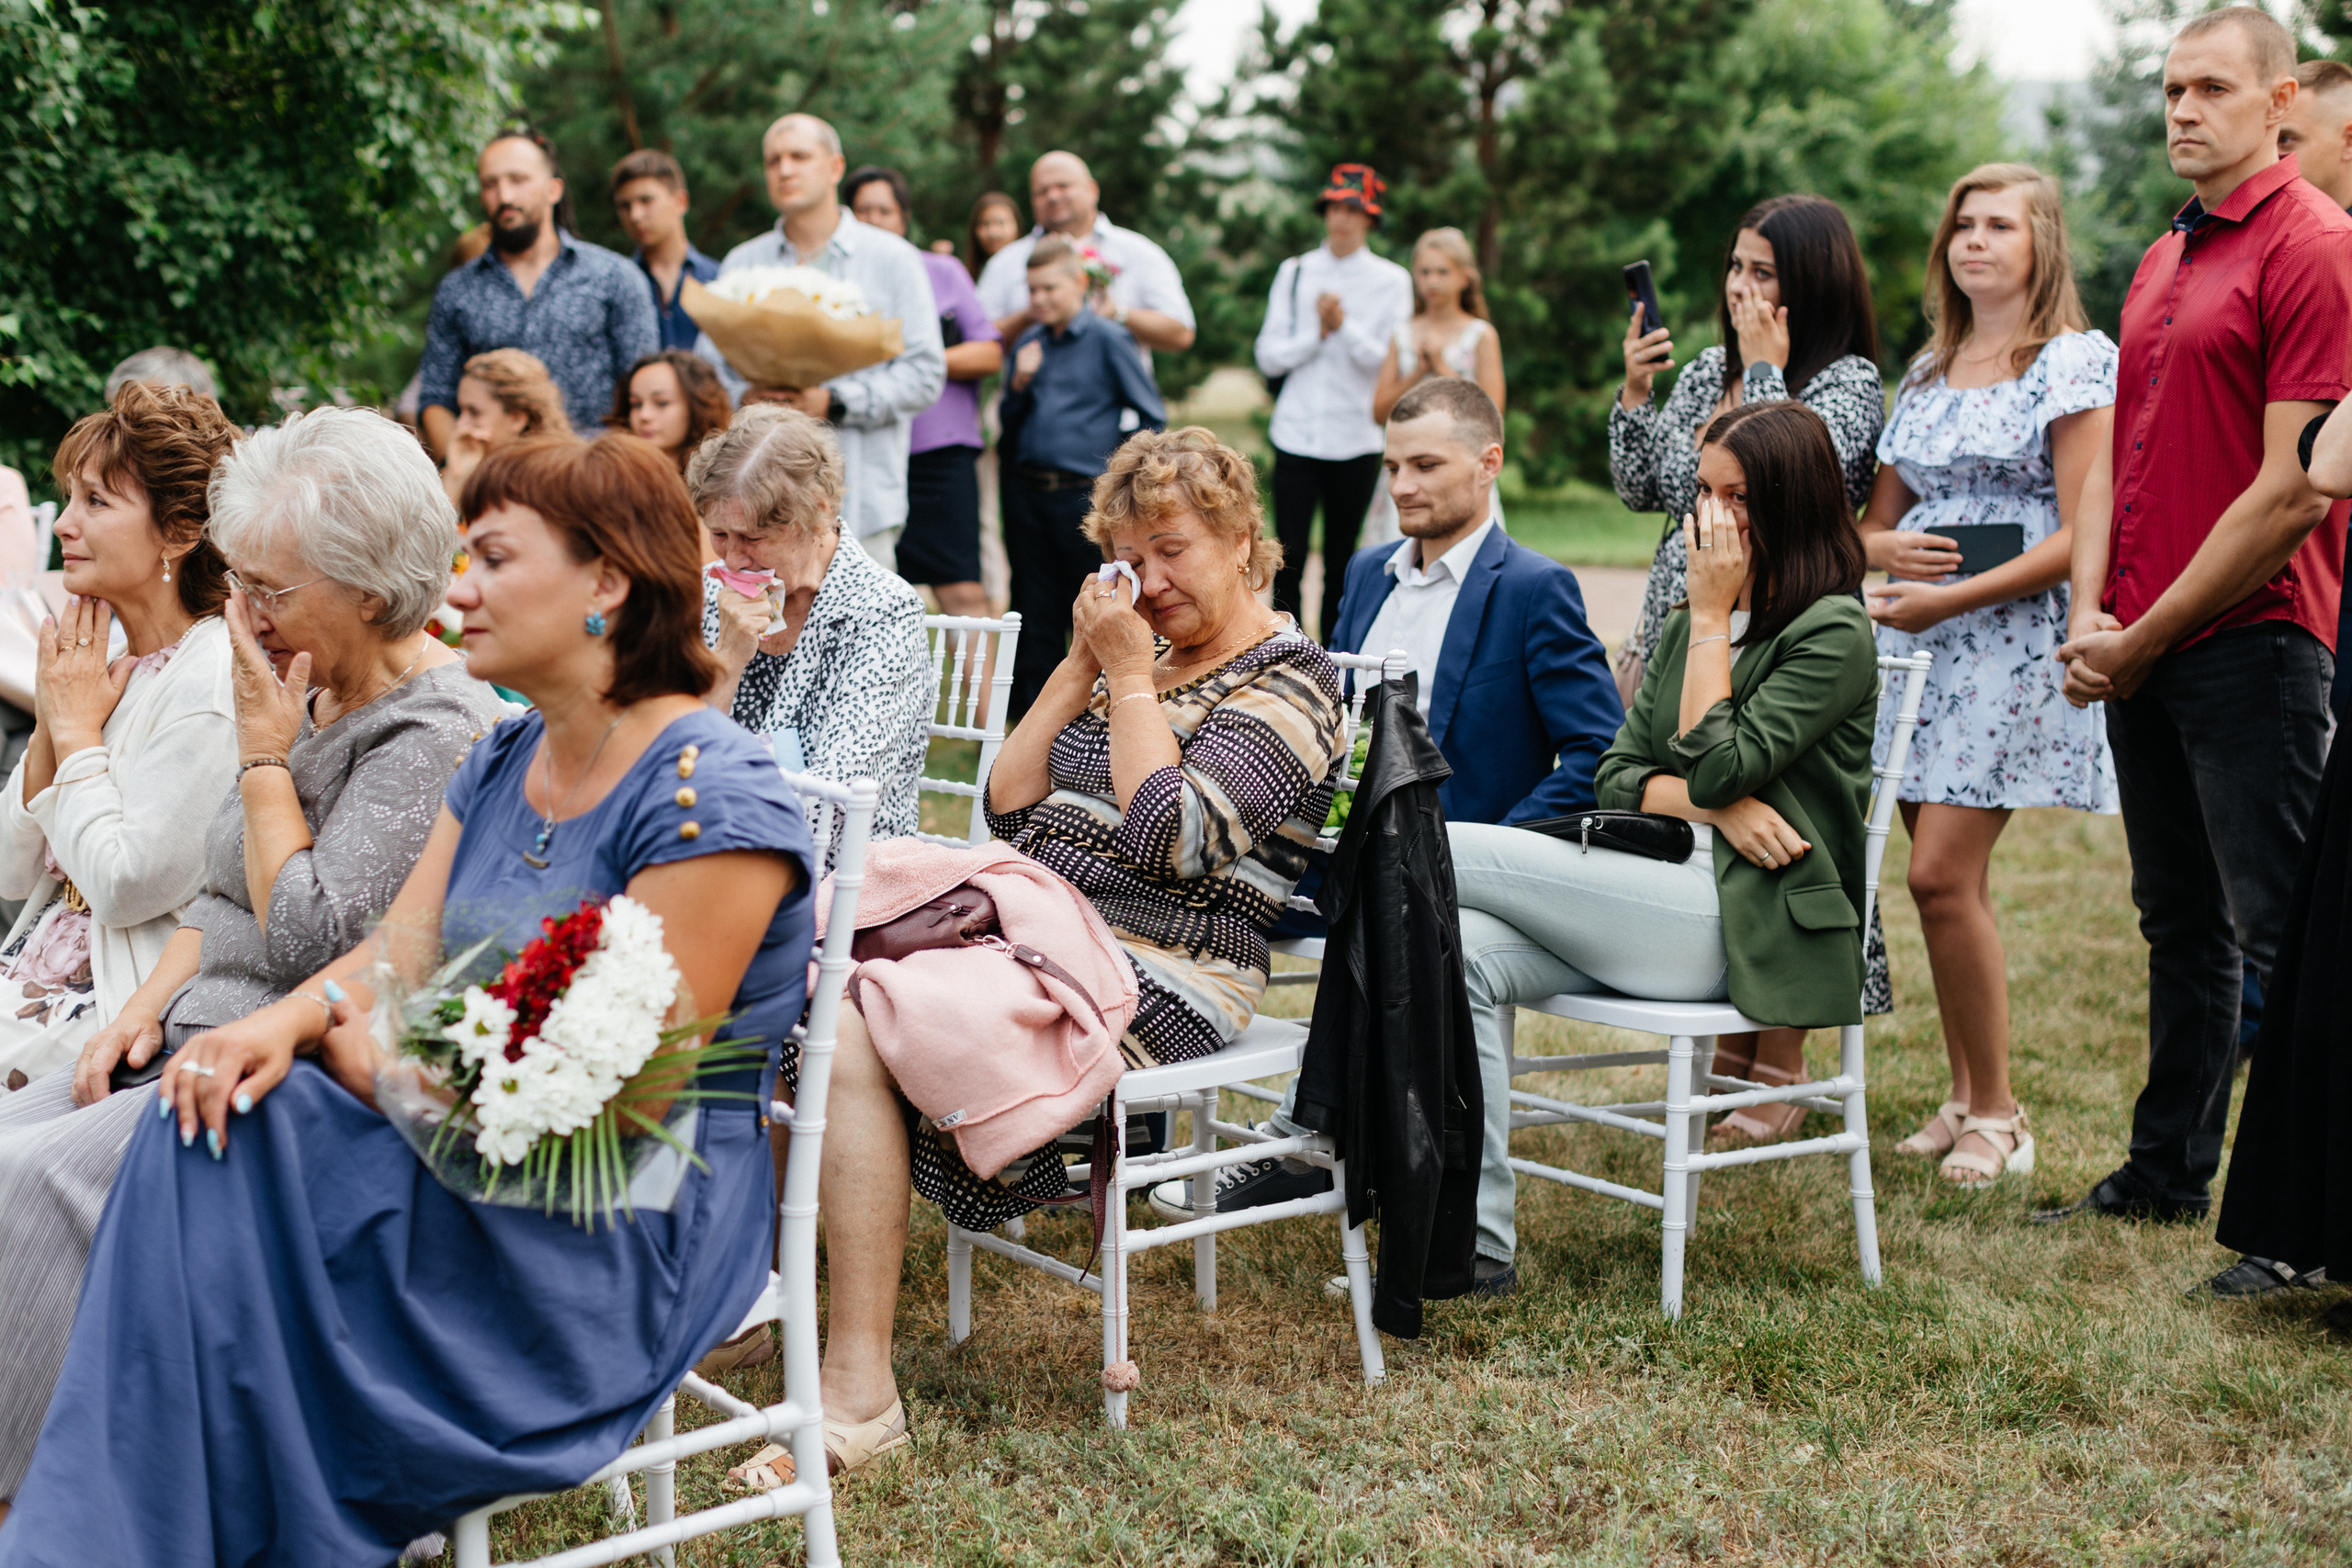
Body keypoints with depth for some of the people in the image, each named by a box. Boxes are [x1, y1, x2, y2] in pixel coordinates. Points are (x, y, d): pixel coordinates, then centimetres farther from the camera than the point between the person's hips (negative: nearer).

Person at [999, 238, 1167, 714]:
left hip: (1085, 494, -5)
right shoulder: (1028, 343, 12)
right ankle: (1033, 707, 18)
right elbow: (1009, 421, 16)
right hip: (1027, 492, 5)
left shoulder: (1108, 339, -3)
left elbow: (1151, 416, -2)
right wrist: (1019, 383, -2)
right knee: (1035, 608, 10)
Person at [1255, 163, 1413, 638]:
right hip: (1296, 434, 1)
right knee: (1289, 558, -6)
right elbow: (1269, 357, 5)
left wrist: (1344, 325, -14)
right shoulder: (1294, 273, 10)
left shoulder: (1391, 280, 4)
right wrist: (1317, 334, -7)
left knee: (1341, 563, 6)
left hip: (1356, 438, -1)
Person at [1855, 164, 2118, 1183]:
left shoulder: (2076, 361, -4)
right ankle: (1965, 1097, 17)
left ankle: (1997, 1113, 0)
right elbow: (1879, 514, 20)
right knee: (1953, 883, 8)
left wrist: (1950, 599, -17)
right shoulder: (1930, 368, 17)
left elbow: (2081, 535, -12)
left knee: (1942, 875, -12)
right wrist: (1880, 545, -5)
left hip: (2015, 641, -6)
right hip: (1917, 642, 6)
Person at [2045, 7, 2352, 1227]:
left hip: (2250, 644, -8)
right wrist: (2090, 618, 2)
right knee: (2180, 925, 16)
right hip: (2136, 654, 8)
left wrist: (2149, 637, -13)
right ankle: (2166, 1173, 27)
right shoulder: (2159, 266, 17)